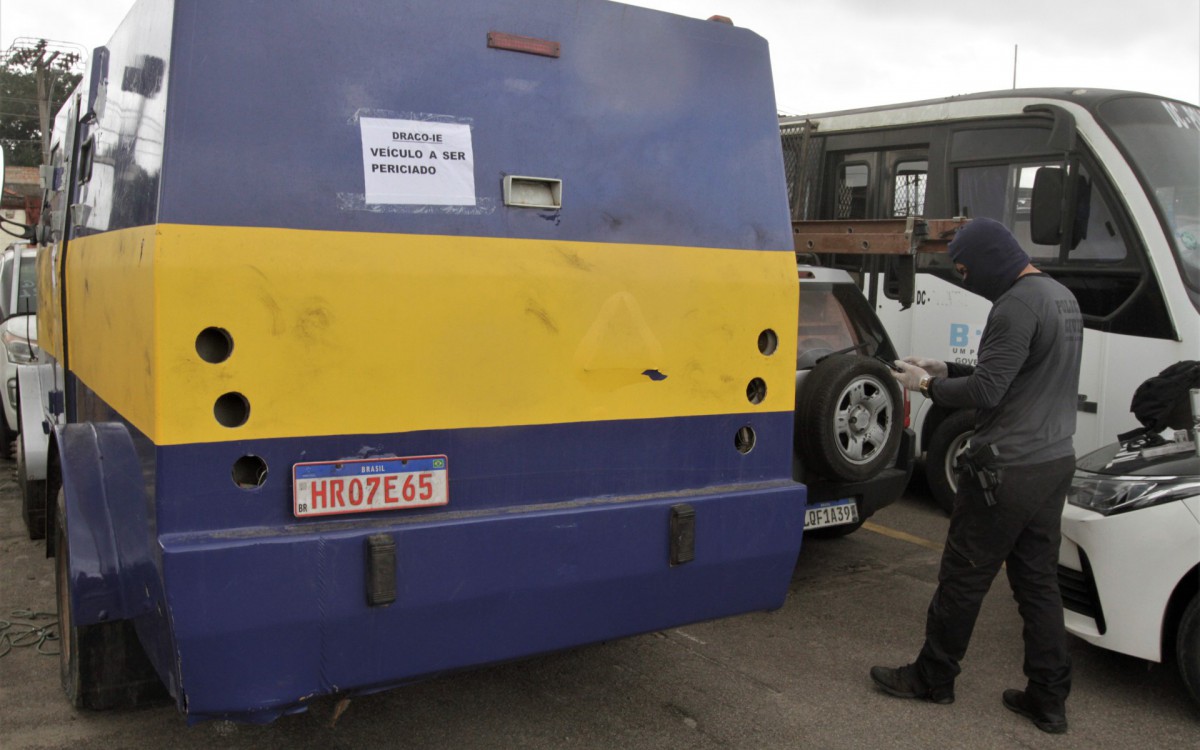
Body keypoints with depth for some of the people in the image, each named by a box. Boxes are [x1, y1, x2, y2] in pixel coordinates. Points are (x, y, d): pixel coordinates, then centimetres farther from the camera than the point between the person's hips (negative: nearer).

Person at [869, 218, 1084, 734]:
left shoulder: (1017, 306, -18)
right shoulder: (1061, 296, 14)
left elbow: (985, 391, -21)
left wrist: (927, 386, -6)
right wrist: (946, 370, 15)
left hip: (1007, 470, -10)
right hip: (1055, 463, 10)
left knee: (963, 579, 4)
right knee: (1038, 582, 13)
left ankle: (932, 678, 19)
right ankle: (1048, 699, 19)